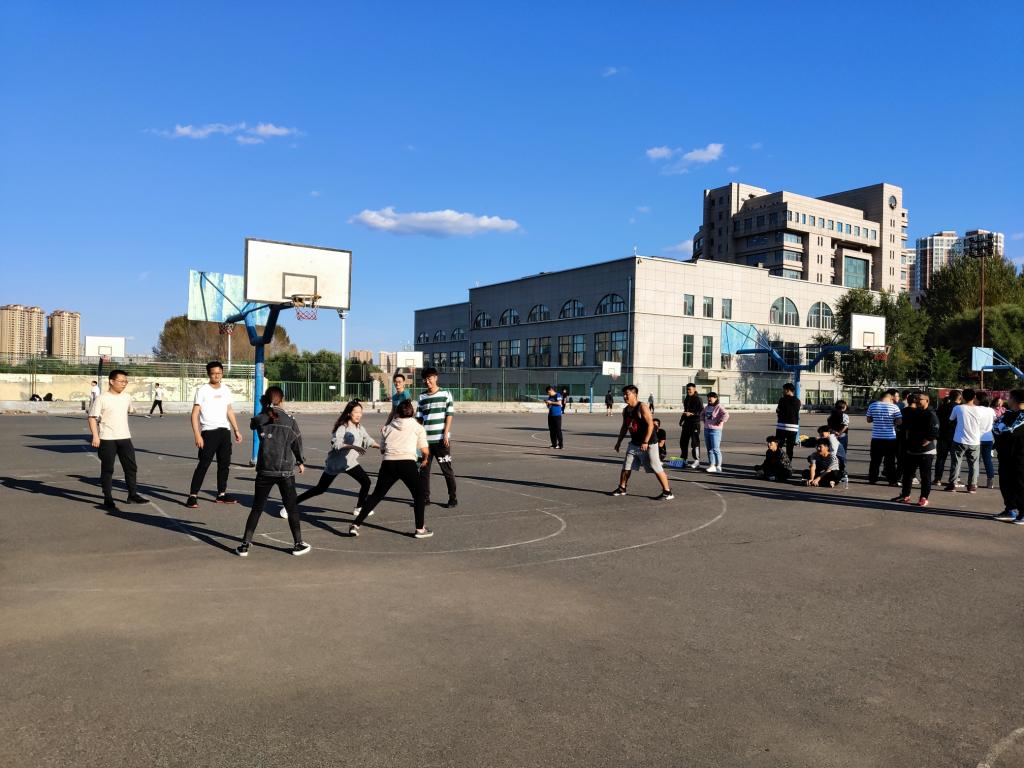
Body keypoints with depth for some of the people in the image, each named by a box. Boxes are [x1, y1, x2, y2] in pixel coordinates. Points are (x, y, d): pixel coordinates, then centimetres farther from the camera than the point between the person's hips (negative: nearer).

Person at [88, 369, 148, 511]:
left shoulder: (127, 397, 8)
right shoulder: (102, 399, -8)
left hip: (125, 438, 5)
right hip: (107, 439, -5)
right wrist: (95, 436, -18)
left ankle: (133, 495, 18)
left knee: (131, 467, 7)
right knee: (107, 470, 3)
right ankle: (108, 499, 11)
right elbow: (92, 418, -9)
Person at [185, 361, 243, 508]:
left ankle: (221, 494, 20)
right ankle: (193, 496, -2)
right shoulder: (202, 390, -6)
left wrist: (236, 430, 13)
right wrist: (197, 435, -17)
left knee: (224, 463, 10)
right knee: (204, 464, -7)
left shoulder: (226, 390, 11)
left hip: (225, 431, 6)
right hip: (209, 432, -6)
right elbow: (195, 414, -9)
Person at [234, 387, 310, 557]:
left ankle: (245, 544, 10)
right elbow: (297, 442, 2)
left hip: (264, 471, 2)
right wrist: (300, 462, 16)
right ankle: (298, 544, 14)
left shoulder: (260, 419, -1)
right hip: (285, 470, -1)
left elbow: (252, 424, 23)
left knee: (257, 508, 11)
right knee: (292, 508, 10)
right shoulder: (289, 419, -4)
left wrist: (265, 408, 18)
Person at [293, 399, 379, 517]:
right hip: (335, 463, -6)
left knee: (366, 482, -6)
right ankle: (291, 504, 11)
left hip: (350, 462, 6)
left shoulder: (360, 428, 4)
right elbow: (336, 444, -30)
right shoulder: (342, 427, -18)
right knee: (320, 489, -1)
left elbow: (368, 440, 6)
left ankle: (359, 508, 13)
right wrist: (353, 447, -40)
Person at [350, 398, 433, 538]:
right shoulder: (417, 427, 14)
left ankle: (356, 525, 13)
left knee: (376, 495, 15)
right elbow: (425, 450, 11)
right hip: (407, 463, -2)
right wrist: (425, 460, 32)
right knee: (419, 494, 15)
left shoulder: (387, 428, 20)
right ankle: (420, 529, 13)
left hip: (388, 463, 3)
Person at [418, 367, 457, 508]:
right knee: (423, 469, 6)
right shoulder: (422, 397, 11)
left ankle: (453, 498, 11)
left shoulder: (446, 394, 0)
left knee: (447, 469, 2)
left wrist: (446, 434, -11)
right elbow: (419, 418, 13)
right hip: (425, 439, 4)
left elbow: (449, 415, -3)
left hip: (441, 439, -4)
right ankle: (424, 497, 17)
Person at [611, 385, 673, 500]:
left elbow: (650, 424, -21)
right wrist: (619, 441, 16)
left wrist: (645, 442, -25)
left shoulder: (642, 407, -17)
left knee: (656, 468, -5)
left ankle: (667, 492, 2)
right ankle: (622, 488, 25)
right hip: (634, 444, 8)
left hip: (648, 443, -8)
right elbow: (625, 427, 19)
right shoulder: (625, 410, 7)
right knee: (626, 467, 10)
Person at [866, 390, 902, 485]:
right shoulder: (894, 407, -8)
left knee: (875, 460, 11)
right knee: (890, 461, 6)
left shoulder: (872, 406, 0)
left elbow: (869, 420, 7)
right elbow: (899, 421, -9)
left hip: (876, 437, 2)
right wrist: (892, 422, 9)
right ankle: (892, 480, 9)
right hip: (890, 438, -2)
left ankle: (872, 479, 14)